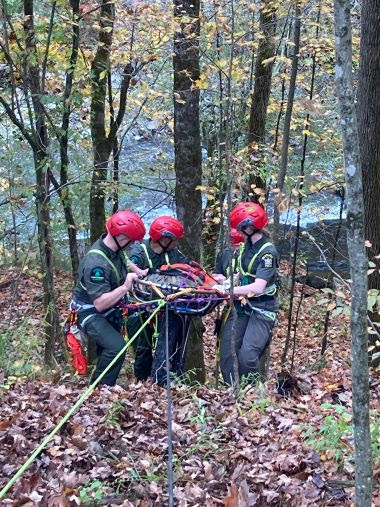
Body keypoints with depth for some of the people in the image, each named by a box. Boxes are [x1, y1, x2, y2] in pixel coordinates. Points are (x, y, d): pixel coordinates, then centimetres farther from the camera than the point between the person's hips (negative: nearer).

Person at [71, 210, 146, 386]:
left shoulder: (114, 248, -9)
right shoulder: (96, 263, -35)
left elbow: (124, 261, 18)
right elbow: (100, 303, -37)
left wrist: (140, 272, 3)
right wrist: (125, 287, -34)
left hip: (109, 311, 9)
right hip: (91, 313, -9)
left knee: (107, 351, 21)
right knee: (116, 347, -27)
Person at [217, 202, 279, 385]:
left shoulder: (268, 252, -17)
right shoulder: (247, 245, 7)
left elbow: (258, 287, -26)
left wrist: (228, 289, -24)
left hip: (261, 310, -7)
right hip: (242, 306, 7)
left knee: (247, 356, -18)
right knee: (227, 354, -2)